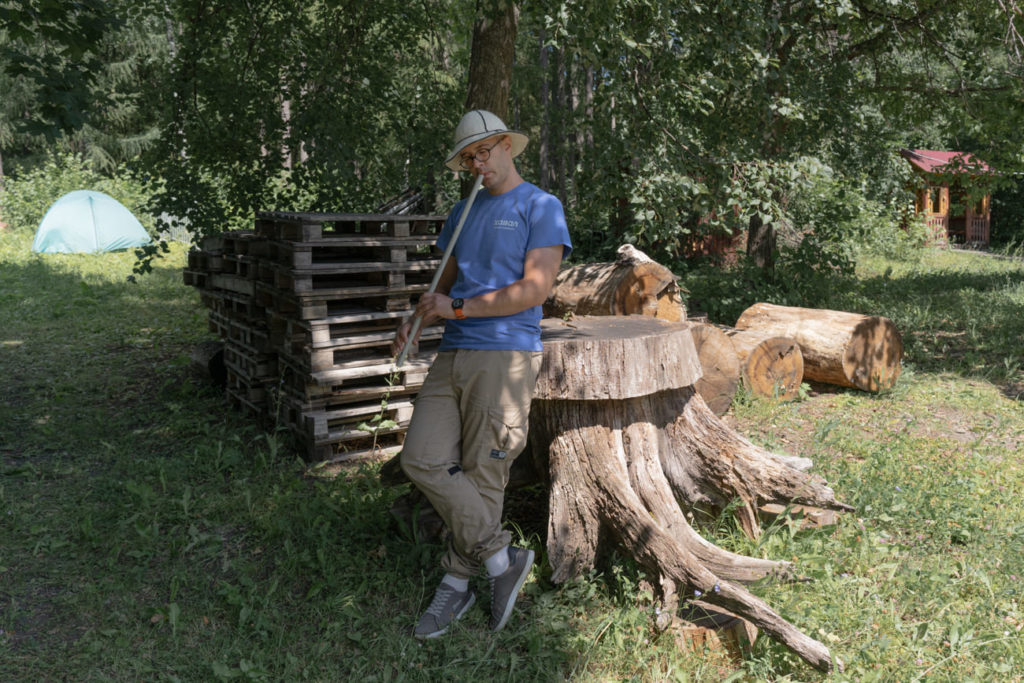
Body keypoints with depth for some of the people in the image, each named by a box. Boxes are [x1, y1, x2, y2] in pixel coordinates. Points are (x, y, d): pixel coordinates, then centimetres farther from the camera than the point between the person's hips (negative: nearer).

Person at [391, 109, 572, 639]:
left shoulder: (541, 208, 0)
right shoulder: (464, 212, 20)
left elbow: (535, 288, -11)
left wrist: (457, 308, -10)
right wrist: (415, 320, 5)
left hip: (505, 355, -6)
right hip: (453, 355, 6)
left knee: (482, 475, -2)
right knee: (423, 460, -6)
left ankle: (456, 583, 15)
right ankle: (502, 558, 6)